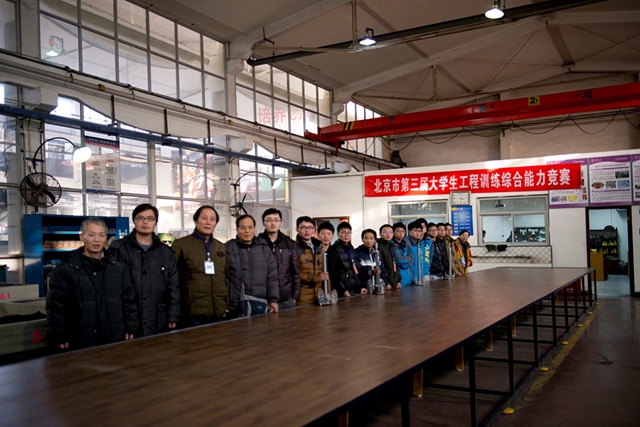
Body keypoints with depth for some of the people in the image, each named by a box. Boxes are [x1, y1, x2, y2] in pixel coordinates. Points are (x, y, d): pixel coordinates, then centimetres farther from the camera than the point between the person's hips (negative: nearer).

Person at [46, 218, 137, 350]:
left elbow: (128, 301, 11)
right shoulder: (65, 269, -2)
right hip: (80, 342, -3)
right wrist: (60, 337, -7)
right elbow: (56, 306, -3)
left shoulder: (119, 268, 8)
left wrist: (131, 328, 5)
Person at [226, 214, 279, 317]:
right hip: (236, 306, -3)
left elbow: (272, 277, 11)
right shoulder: (228, 249, 1)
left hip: (261, 304, 3)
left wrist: (273, 300, 4)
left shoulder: (265, 249, 11)